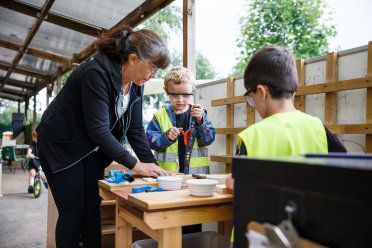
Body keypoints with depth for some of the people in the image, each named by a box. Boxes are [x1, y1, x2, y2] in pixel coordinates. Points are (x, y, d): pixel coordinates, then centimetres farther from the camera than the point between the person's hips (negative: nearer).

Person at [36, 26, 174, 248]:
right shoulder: (96, 73, -29)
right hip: (61, 145, -7)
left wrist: (152, 165, -13)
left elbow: (135, 129, -4)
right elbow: (98, 129, -31)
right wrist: (135, 164, -29)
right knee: (73, 212, -2)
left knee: (93, 209, 8)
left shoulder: (136, 84, -6)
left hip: (92, 147, 7)